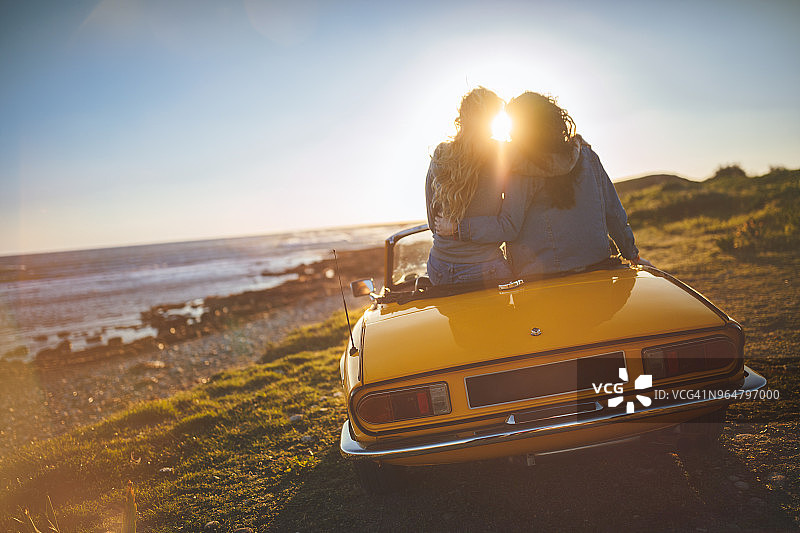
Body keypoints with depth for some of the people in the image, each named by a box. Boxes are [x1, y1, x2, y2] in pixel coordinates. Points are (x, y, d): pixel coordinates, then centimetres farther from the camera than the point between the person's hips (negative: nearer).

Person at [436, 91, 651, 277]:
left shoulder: (523, 170, -10)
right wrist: (632, 254, 20)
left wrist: (456, 227, -9)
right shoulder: (587, 155, 7)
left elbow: (507, 227, -14)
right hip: (596, 266, 5)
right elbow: (613, 211, 11)